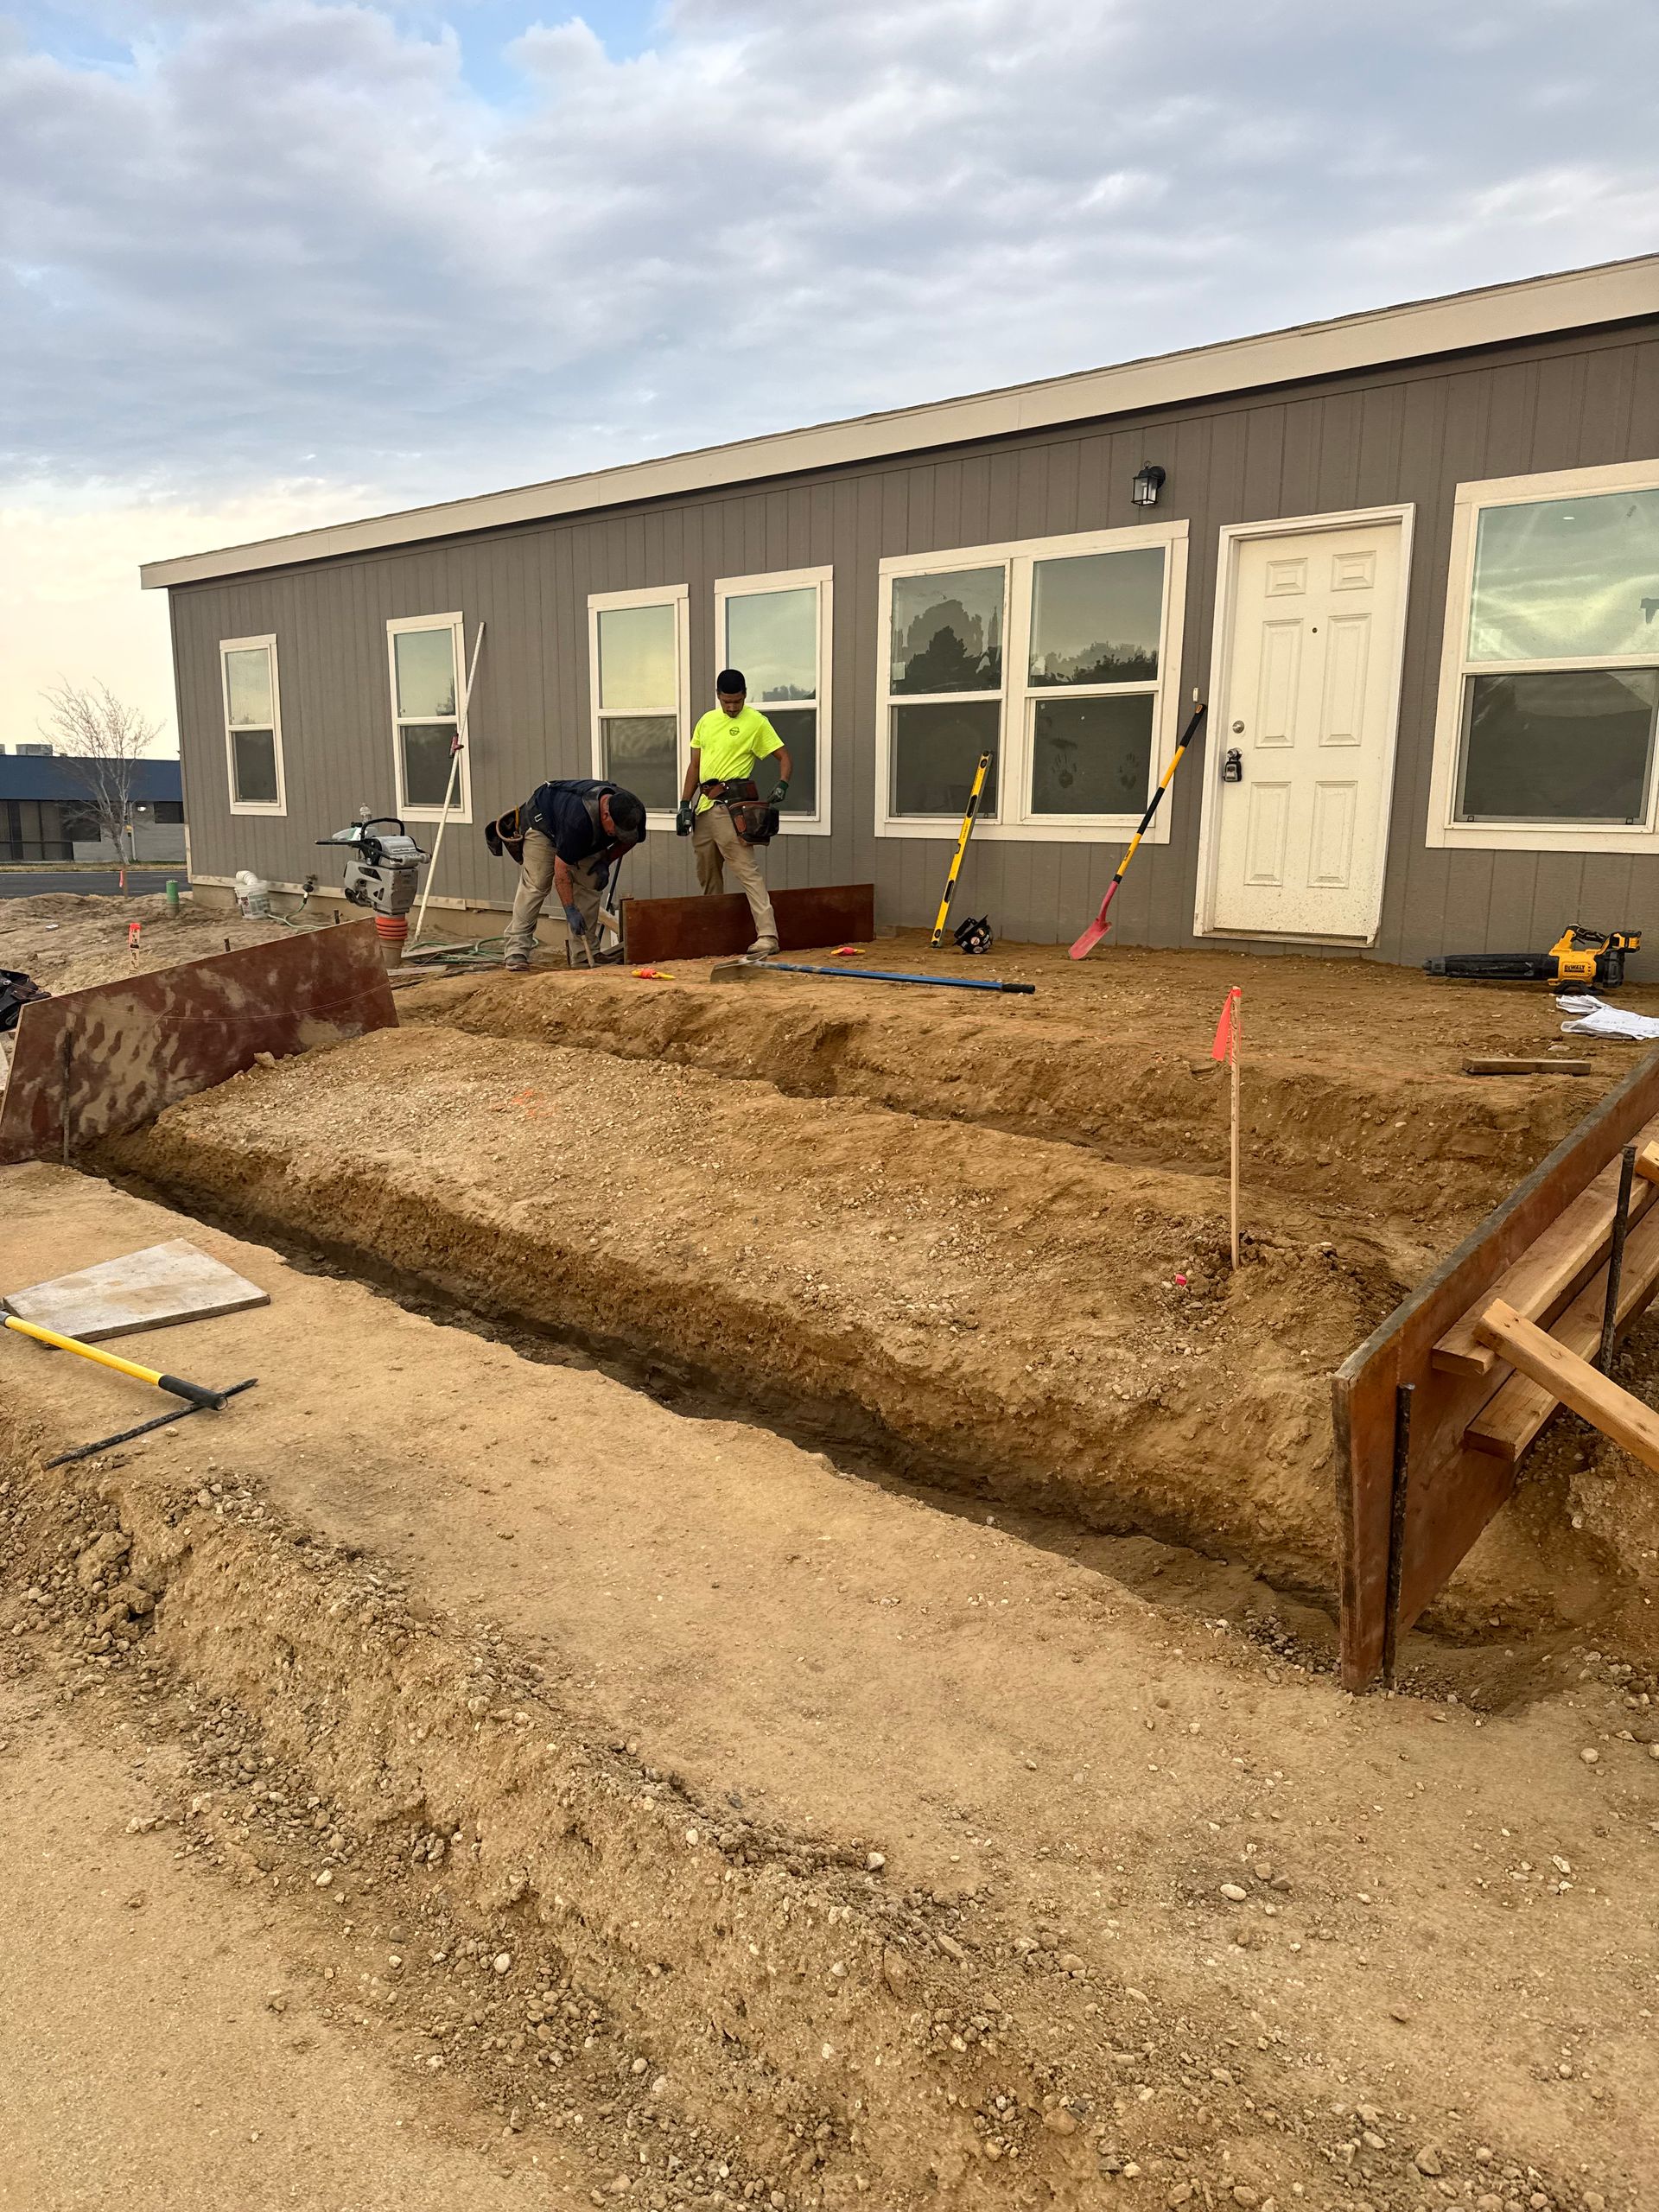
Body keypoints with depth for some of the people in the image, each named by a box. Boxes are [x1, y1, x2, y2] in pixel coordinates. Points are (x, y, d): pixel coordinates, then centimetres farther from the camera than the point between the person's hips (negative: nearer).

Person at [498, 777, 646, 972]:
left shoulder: (633, 812, -27)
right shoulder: (578, 817, -46)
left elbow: (629, 840, -1)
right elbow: (562, 866, -38)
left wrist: (606, 861, -16)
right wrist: (570, 910, -37)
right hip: (542, 821, -6)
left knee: (591, 886, -5)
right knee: (535, 884, -17)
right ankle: (516, 952, -19)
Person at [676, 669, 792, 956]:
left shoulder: (756, 722, -2)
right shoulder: (707, 721, 16)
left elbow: (783, 756, -2)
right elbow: (695, 766, 18)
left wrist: (782, 785, -20)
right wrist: (685, 804, 11)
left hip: (730, 805, -7)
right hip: (703, 804, 7)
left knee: (747, 869, -15)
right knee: (707, 874, 13)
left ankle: (767, 935, -21)